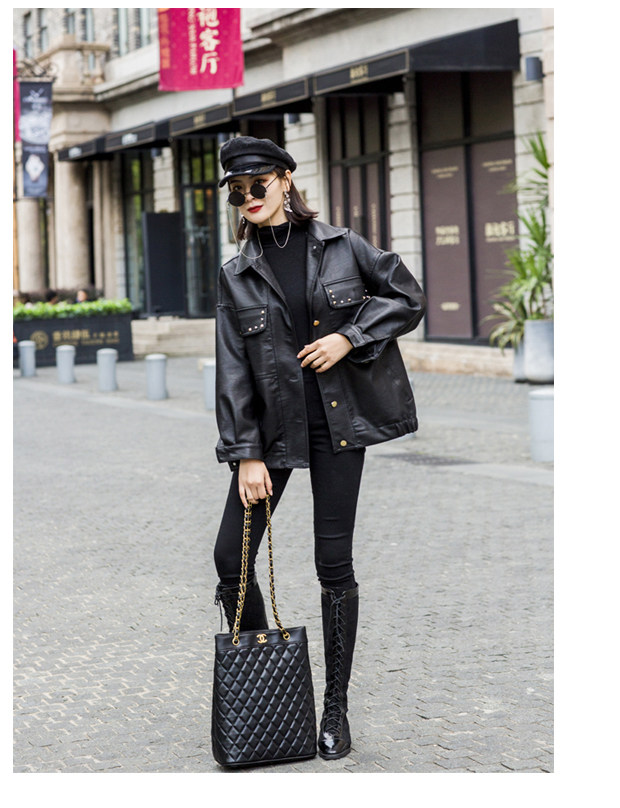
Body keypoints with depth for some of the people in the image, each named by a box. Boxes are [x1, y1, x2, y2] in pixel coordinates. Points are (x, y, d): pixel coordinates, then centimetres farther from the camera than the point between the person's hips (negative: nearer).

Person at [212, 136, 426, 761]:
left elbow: (410, 300, 6)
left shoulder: (341, 247, 1)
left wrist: (350, 336, -9)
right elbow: (233, 369, 1)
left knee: (334, 564, 0)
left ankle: (335, 708, 11)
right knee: (230, 557, -4)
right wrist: (246, 454, -5)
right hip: (270, 427, 2)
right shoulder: (236, 276, 4)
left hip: (338, 421, -2)